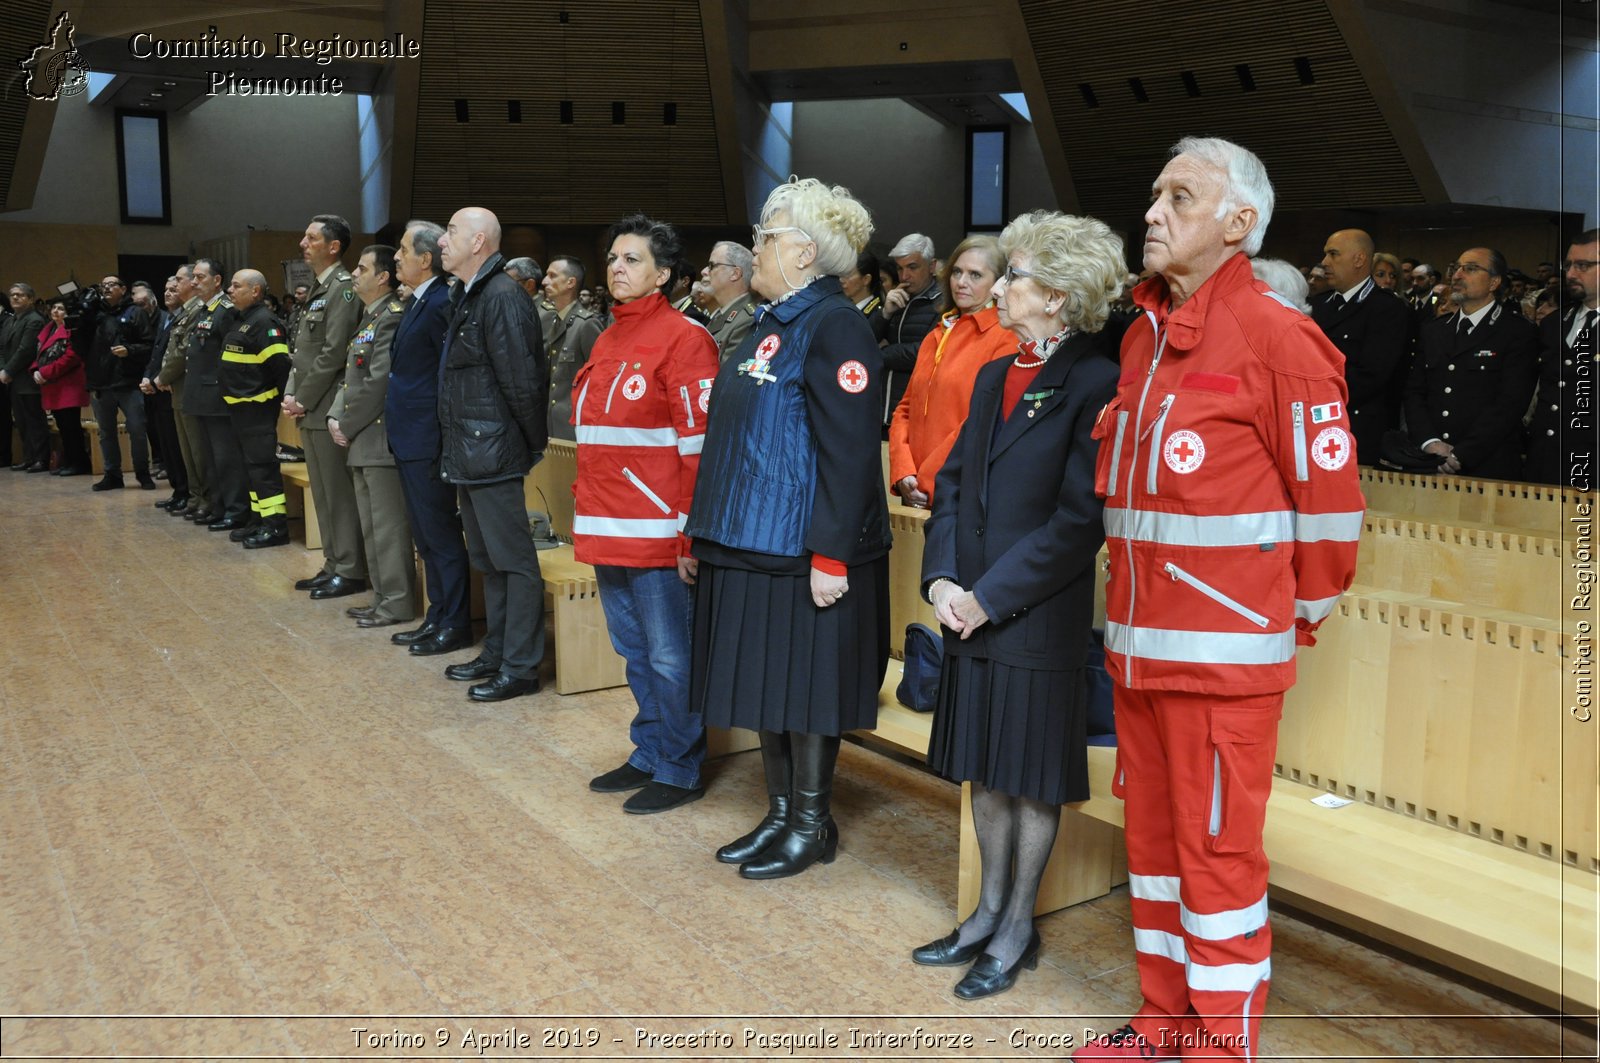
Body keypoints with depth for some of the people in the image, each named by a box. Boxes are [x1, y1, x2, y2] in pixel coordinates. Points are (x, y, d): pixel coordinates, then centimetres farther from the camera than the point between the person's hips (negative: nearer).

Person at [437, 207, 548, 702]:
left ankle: (520, 667, 5)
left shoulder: (502, 297, -17)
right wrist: (455, 447, 17)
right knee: (488, 560, 17)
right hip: (468, 455, 11)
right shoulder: (470, 297, 15)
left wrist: (535, 443, -12)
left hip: (494, 454, -11)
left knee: (513, 560, -3)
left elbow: (522, 381, -21)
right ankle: (496, 653, 28)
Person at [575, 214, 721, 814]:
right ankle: (648, 754, 31)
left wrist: (691, 533, -17)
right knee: (635, 652, 17)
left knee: (669, 656, 2)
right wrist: (586, 509, 16)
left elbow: (699, 444, -15)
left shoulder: (683, 339, -10)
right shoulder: (607, 342, 15)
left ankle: (679, 771, 16)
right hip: (606, 530, 8)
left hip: (656, 533, -8)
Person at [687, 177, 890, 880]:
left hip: (802, 551, -9)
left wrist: (831, 556, -23)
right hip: (750, 544, 9)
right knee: (763, 684, 15)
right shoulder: (772, 325, 15)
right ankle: (780, 813, 28)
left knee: (804, 689, 3)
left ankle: (813, 826, 18)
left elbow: (849, 452, -20)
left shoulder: (834, 327, -14)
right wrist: (711, 530, 18)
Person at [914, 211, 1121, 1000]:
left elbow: (1079, 520, -17)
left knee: (1034, 775, 8)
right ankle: (989, 912, 32)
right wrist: (941, 579, -3)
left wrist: (990, 599, -15)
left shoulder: (1095, 385, -13)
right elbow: (951, 483, 12)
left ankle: (1017, 928, 24)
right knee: (986, 767, 16)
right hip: (971, 615, 7)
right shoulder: (993, 378, 11)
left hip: (1040, 622, -7)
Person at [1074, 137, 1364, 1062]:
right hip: (1139, 647, 8)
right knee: (1153, 836, 16)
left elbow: (1331, 495, -9)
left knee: (1218, 851, 3)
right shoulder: (1145, 334, 13)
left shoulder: (1275, 336, -11)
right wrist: (1136, 607, 17)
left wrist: (1301, 615, 0)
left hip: (1224, 657, -8)